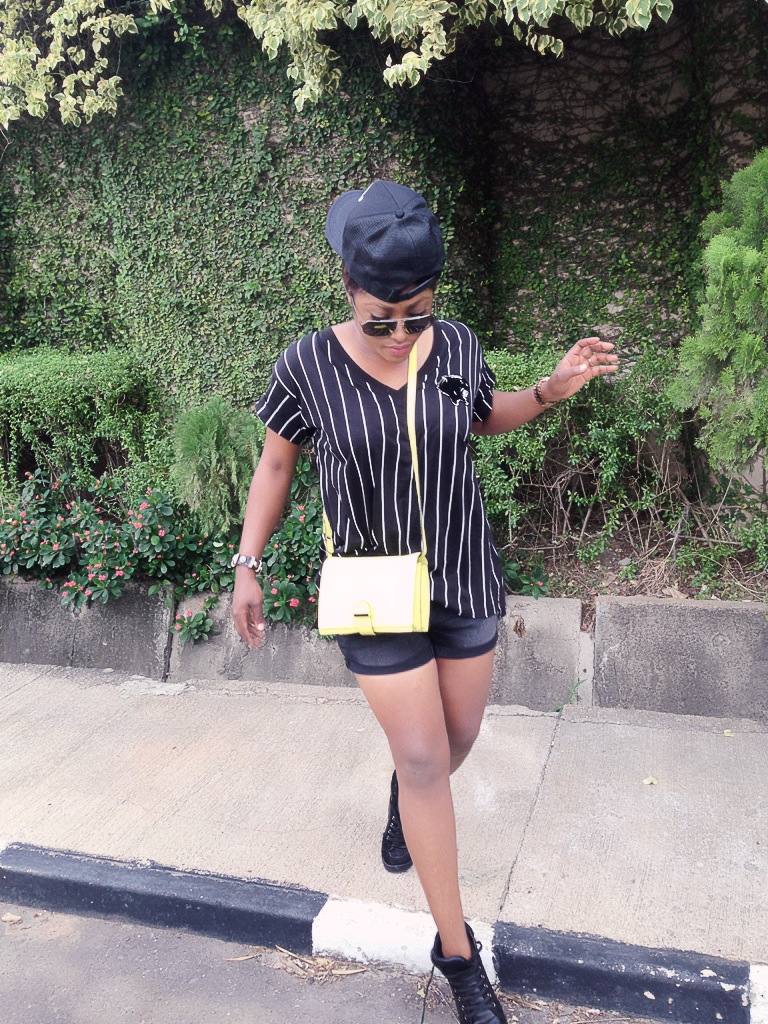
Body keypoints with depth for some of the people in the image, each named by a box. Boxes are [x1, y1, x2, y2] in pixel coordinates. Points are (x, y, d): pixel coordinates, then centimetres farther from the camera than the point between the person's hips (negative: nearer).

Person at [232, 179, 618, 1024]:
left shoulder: (456, 344, -6)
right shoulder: (309, 365, -14)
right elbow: (276, 462, -1)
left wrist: (553, 389, -3)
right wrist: (247, 566, -3)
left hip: (463, 577, 4)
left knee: (458, 736, 16)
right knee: (424, 760, -1)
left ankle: (403, 799, 54)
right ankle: (457, 951, 16)